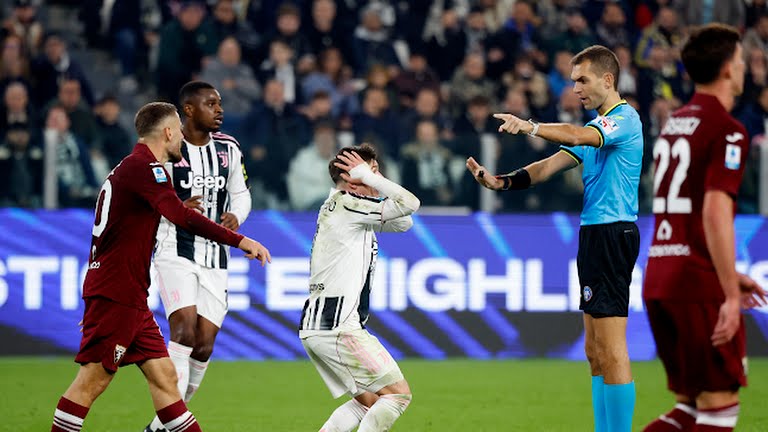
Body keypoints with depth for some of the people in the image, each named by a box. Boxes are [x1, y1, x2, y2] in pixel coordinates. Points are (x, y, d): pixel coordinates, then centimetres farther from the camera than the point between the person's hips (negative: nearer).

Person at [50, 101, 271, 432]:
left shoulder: (130, 167, 19)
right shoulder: (144, 167, -14)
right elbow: (181, 217, -28)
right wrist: (239, 240, -30)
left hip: (130, 297, 10)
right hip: (115, 295, -10)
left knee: (163, 376, 7)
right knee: (91, 382, -8)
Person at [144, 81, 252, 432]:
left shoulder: (228, 149, 8)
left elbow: (241, 195, 20)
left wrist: (235, 216, -3)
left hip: (215, 258, 5)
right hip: (175, 252, -5)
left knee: (204, 345, 1)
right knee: (184, 329, -22)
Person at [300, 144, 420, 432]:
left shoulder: (336, 208, 19)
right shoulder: (347, 205, -11)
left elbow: (403, 223, 22)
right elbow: (410, 204, -15)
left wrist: (373, 179, 10)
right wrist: (369, 178, -6)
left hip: (315, 327, 10)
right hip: (337, 326, -10)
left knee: (369, 400, 17)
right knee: (398, 392, -9)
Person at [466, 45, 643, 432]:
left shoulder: (625, 118, -9)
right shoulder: (596, 126, 21)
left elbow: (578, 137, -28)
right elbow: (553, 165, 15)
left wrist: (530, 127, -39)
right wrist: (500, 182, 2)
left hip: (612, 234, -10)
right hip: (595, 234, 10)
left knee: (611, 351, -12)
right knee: (595, 351, 10)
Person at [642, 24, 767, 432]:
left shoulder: (673, 123, 17)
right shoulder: (727, 130, -11)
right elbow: (715, 214, -20)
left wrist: (728, 277, 26)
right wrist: (730, 295, -19)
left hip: (659, 282, 8)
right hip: (699, 287, -8)